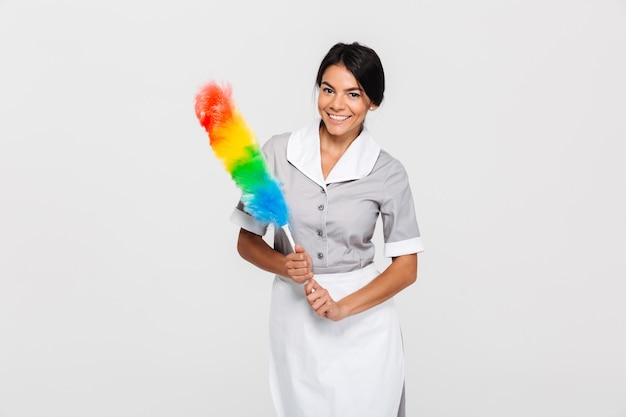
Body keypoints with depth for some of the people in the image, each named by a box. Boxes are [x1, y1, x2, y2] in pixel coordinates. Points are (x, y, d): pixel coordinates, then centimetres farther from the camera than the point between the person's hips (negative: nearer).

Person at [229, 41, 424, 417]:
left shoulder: (388, 172, -7)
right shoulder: (278, 153, -5)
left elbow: (406, 267, -4)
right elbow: (247, 242, 2)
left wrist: (342, 308, -16)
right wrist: (286, 266, -17)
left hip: (364, 320, -1)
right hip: (294, 318, 1)